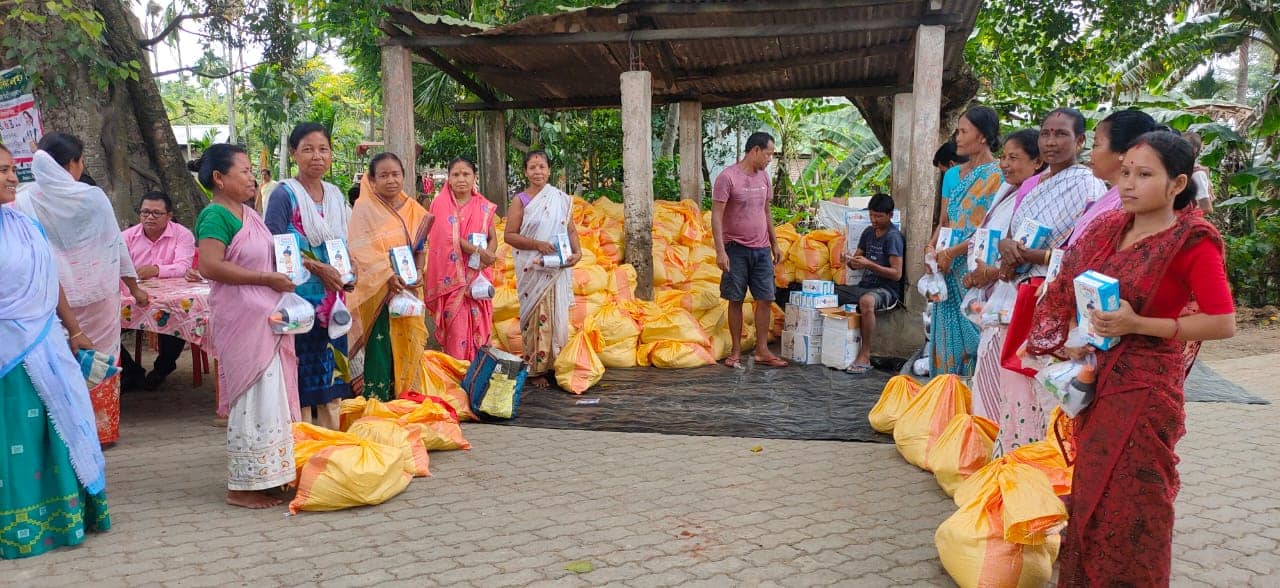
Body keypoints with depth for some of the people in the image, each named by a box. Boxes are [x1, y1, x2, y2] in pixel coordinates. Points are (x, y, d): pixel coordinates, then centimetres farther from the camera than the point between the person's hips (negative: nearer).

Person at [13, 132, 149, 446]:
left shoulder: (24, 202, -3)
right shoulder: (93, 197, -8)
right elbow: (117, 245, -1)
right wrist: (135, 287, 8)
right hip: (96, 296, -1)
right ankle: (101, 429, 18)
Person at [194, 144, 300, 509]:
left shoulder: (249, 214, 14)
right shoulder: (215, 216, -13)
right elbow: (211, 267, -24)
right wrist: (267, 279, -20)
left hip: (265, 317, 9)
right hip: (241, 318, -9)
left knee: (270, 394, 14)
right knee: (254, 397, -4)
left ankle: (264, 476, 25)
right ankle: (242, 487, 7)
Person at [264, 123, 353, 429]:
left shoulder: (336, 195, 13)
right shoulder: (284, 194, -6)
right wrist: (316, 267, -19)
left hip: (333, 298, 6)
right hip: (300, 297, -6)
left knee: (331, 366, 11)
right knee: (302, 370, -2)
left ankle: (332, 434, 21)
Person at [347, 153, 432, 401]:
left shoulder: (414, 210, 11)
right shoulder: (364, 209, -4)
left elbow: (421, 248, 11)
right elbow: (360, 250, -13)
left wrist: (417, 272, -9)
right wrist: (389, 275, -24)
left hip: (409, 289, 5)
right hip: (378, 292, -5)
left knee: (407, 346, 7)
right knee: (380, 348, -6)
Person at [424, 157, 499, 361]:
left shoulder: (484, 207, 7)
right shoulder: (440, 203, -1)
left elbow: (493, 239, 7)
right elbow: (449, 238, -11)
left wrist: (486, 257, -14)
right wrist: (477, 251, -21)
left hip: (477, 275, 3)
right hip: (452, 275, -2)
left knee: (477, 323, 4)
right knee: (456, 327, -5)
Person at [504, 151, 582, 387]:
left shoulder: (561, 199, 8)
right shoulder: (520, 200, -1)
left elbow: (571, 230, 11)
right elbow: (509, 235, -5)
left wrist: (577, 252, -8)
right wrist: (538, 244, -18)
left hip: (558, 269, 3)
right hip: (533, 269, -3)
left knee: (558, 315, 6)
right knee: (537, 316, -3)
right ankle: (536, 369, 7)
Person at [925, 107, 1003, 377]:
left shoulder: (996, 175, -7)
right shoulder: (954, 174, 15)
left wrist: (951, 253, -15)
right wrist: (931, 247, -1)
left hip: (975, 270, -7)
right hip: (949, 273, 7)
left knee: (970, 334, -4)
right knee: (948, 336, 9)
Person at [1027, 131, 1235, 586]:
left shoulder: (1191, 242, -12)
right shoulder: (1108, 229, 5)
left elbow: (1223, 323, -15)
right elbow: (1071, 291, 13)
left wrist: (1138, 325, -22)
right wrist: (1067, 342, -1)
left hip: (1143, 390, -6)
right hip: (1096, 381, 6)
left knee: (1128, 507, 3)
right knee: (1092, 496, 17)